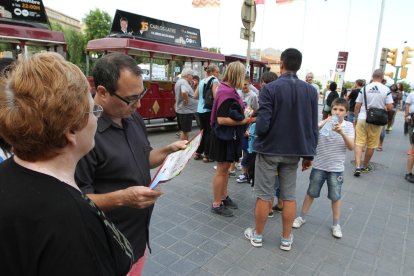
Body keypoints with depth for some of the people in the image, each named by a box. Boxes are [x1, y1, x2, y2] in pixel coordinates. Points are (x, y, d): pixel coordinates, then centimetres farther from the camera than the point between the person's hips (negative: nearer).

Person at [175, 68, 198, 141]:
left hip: (180, 110, 10)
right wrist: (186, 100, -22)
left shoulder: (179, 81, 13)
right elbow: (184, 92, -39)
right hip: (186, 111, -10)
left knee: (183, 130, 18)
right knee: (185, 131, -2)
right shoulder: (184, 82, -19)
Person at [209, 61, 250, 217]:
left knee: (226, 168, 19)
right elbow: (221, 119, -27)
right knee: (222, 170, 1)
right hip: (224, 136, -10)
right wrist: (243, 121, -21)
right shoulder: (226, 93, -22)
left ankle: (223, 197, 34)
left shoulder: (228, 90, 8)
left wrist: (243, 113, 8)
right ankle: (216, 204, 15)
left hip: (230, 136, 10)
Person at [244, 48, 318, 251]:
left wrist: (259, 134, 3)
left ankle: (257, 235, 26)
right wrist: (309, 154, 8)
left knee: (264, 195, 9)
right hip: (294, 151, 4)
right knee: (289, 196, 15)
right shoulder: (311, 91, -1)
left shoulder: (270, 88, -15)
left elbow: (262, 125, -20)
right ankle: (286, 239, 27)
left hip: (269, 149, -3)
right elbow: (313, 126, 0)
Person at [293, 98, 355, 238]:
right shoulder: (323, 123, -5)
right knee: (311, 192, 11)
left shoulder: (348, 126, -3)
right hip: (319, 166, 0)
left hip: (336, 168, 0)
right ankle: (302, 217, 27)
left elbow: (351, 147, -11)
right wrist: (323, 124, -33)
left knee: (335, 196, 10)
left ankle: (336, 224, 27)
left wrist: (342, 133, -27)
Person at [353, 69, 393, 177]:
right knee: (371, 145, 13)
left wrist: (355, 119, 12)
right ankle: (365, 166, 25)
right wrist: (382, 106, 15)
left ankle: (358, 166, -10)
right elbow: (389, 107, -6)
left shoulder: (364, 88, -2)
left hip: (362, 119, 0)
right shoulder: (386, 90, -5)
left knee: (359, 143, 3)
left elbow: (357, 106, 0)